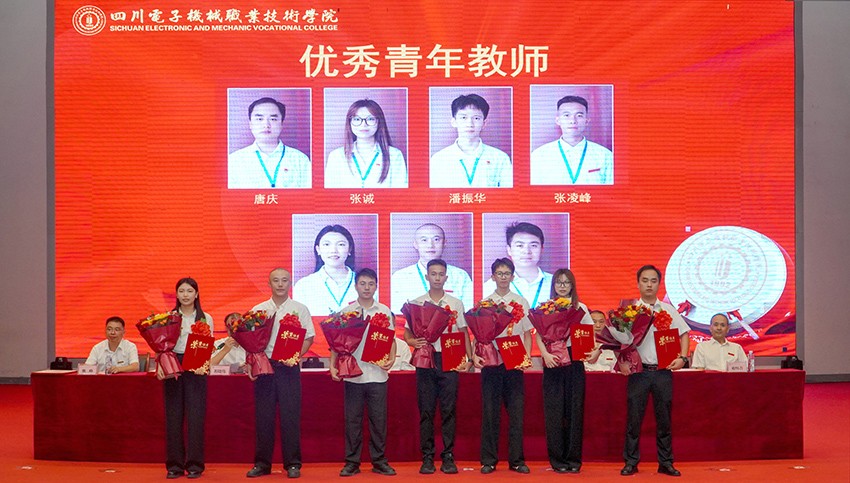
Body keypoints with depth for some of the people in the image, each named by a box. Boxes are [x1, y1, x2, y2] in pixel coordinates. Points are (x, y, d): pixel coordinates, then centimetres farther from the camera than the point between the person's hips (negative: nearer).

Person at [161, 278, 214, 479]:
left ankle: (194, 464, 6)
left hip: (196, 368, -1)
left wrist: (203, 365, -16)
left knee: (195, 415, -2)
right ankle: (174, 464, 11)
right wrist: (160, 365, -12)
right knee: (173, 416, 3)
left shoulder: (205, 318, 7)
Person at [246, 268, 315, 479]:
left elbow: (309, 337, 2)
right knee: (263, 415, 4)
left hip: (289, 367, -2)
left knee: (291, 415, -1)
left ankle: (293, 464, 8)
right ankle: (262, 463, 14)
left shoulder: (300, 309, 5)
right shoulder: (258, 310, 9)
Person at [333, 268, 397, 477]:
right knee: (352, 419, 5)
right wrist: (333, 365, -5)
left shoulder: (384, 311, 6)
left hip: (377, 373, 0)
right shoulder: (346, 311, 5)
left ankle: (379, 461, 15)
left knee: (378, 419, 4)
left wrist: (391, 359, -10)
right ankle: (352, 462, 14)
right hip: (352, 373, 0)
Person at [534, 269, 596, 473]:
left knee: (574, 409, 3)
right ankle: (557, 459, 8)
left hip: (574, 360, 1)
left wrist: (596, 350, -16)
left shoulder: (580, 308, 9)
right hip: (553, 362, -1)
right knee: (554, 410, 0)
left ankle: (574, 458, 12)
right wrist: (545, 354, -19)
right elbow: (538, 335, -2)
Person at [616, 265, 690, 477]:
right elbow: (619, 339, -2)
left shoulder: (668, 310, 9)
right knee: (634, 417, 1)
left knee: (664, 418, 7)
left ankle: (666, 462, 17)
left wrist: (682, 358, -1)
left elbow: (684, 334, 11)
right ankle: (631, 462, 10)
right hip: (638, 371, -1)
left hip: (663, 371, 2)